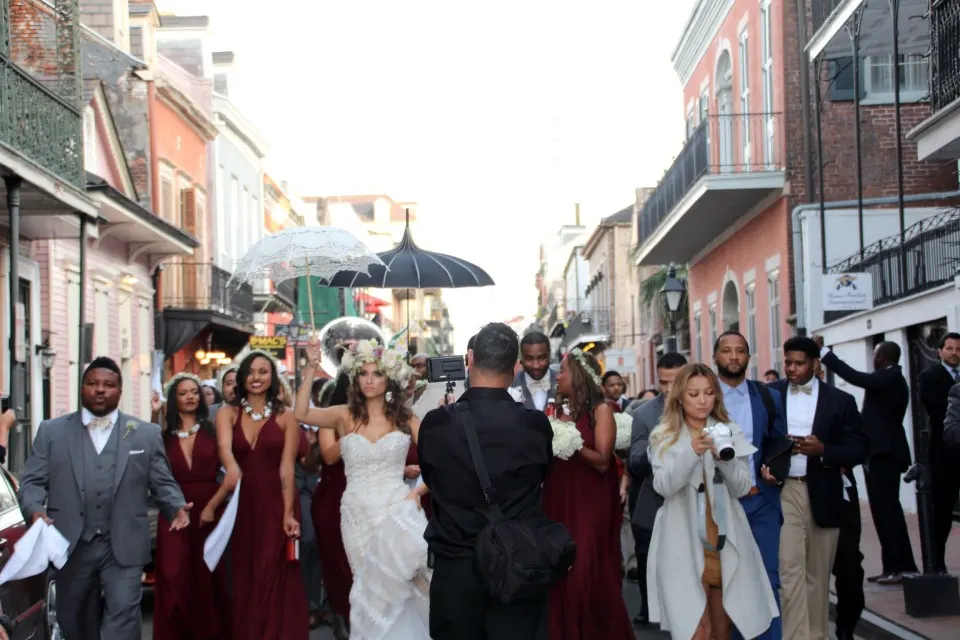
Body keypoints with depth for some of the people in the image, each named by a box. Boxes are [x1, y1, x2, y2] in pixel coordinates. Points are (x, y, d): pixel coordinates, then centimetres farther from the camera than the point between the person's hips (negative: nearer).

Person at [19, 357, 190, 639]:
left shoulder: (147, 433, 7)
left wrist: (177, 507, -14)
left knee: (123, 614, -9)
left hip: (124, 547, -1)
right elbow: (32, 481, 3)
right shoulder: (51, 431, 7)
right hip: (69, 545, 2)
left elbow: (162, 483, 6)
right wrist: (35, 509, -17)